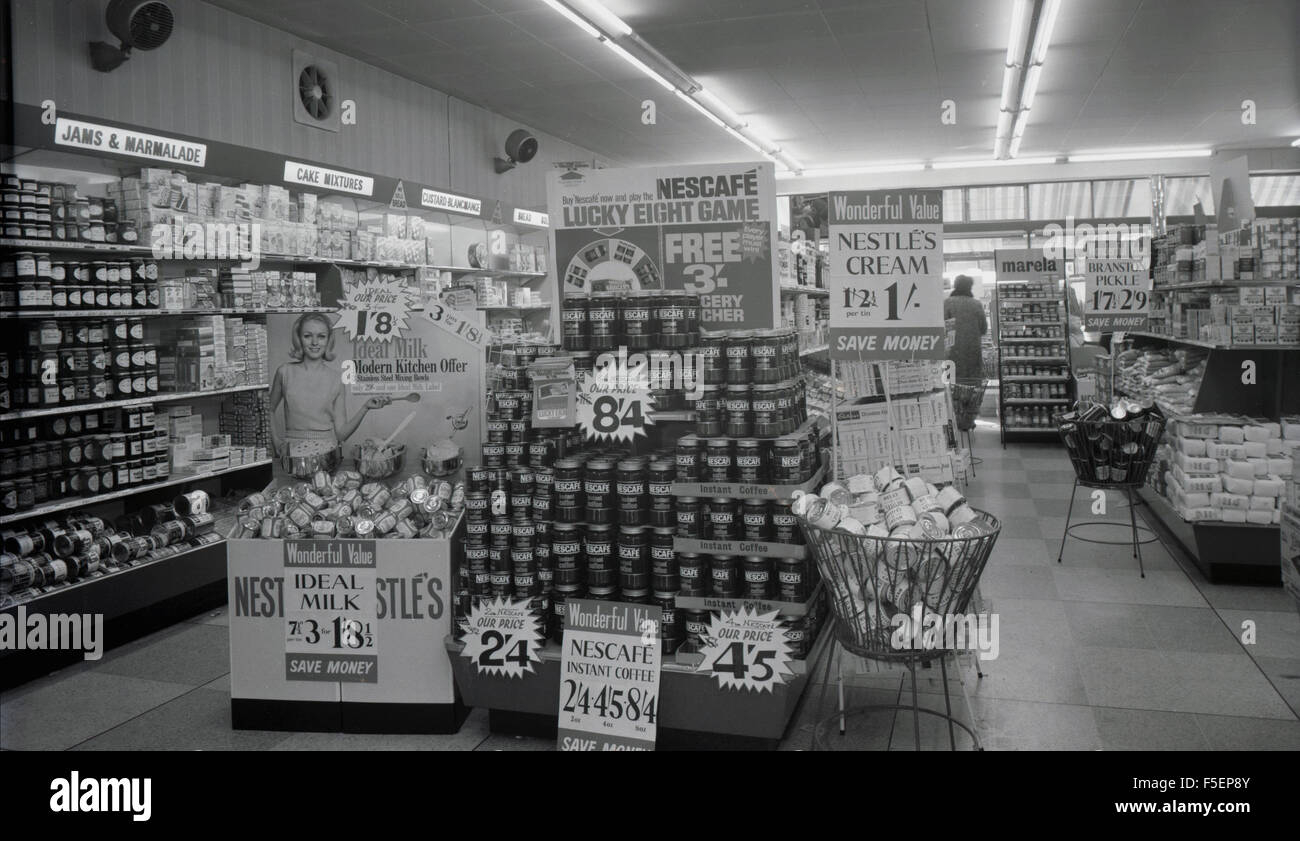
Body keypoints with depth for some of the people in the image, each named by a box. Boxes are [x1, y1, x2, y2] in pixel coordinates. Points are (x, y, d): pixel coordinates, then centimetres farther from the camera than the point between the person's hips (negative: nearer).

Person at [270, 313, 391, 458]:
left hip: (327, 451, -1)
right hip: (292, 450, 1)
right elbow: (270, 410, 23)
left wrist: (365, 408, -9)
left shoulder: (337, 376, 3)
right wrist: (276, 440, 10)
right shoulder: (285, 372, 4)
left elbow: (341, 434, 2)